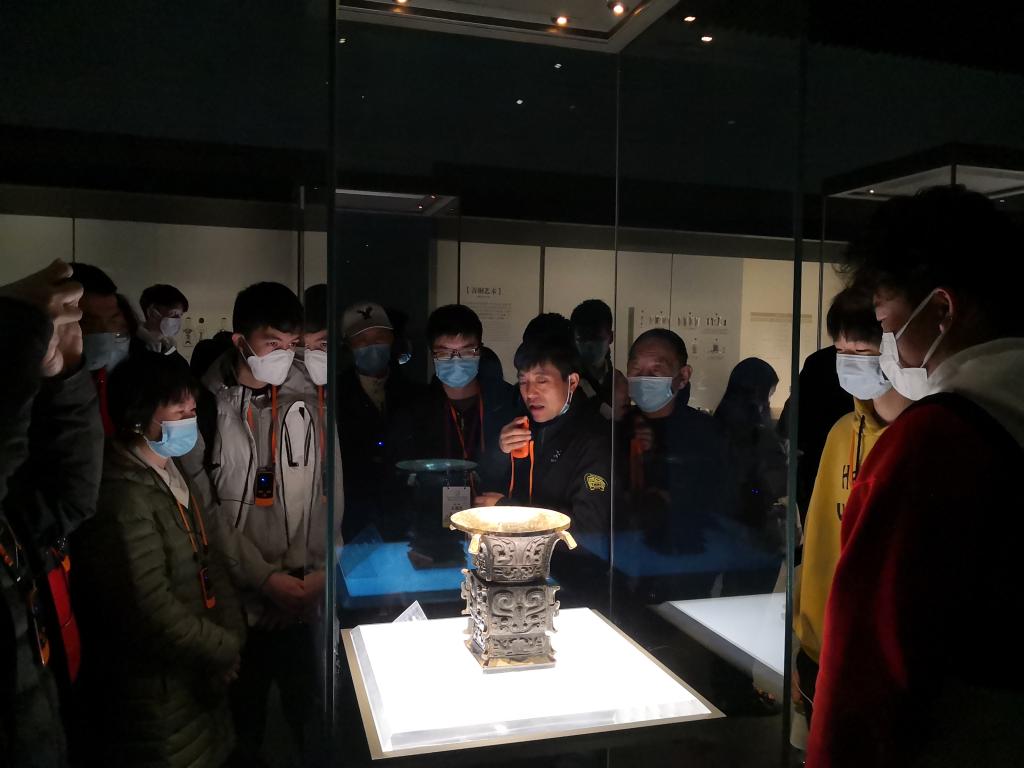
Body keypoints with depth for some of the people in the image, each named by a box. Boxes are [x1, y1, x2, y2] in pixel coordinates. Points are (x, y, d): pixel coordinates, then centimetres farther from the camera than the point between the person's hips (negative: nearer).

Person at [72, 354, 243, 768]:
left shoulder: (172, 476, 6)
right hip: (156, 698, -9)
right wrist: (226, 650, -14)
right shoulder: (125, 499, -25)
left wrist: (232, 635, -4)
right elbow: (152, 612, -28)